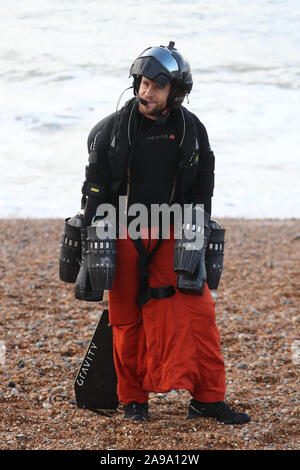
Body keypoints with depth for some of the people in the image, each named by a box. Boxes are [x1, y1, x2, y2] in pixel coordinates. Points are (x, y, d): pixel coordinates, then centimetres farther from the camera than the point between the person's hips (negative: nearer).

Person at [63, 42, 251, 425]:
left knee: (199, 313, -7)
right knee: (128, 319, 4)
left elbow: (203, 184, 9)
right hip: (124, 235, -1)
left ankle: (207, 400, 0)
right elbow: (95, 184, 2)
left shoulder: (191, 129, 2)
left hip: (172, 235, 1)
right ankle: (133, 400, 18)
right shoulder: (114, 127, -3)